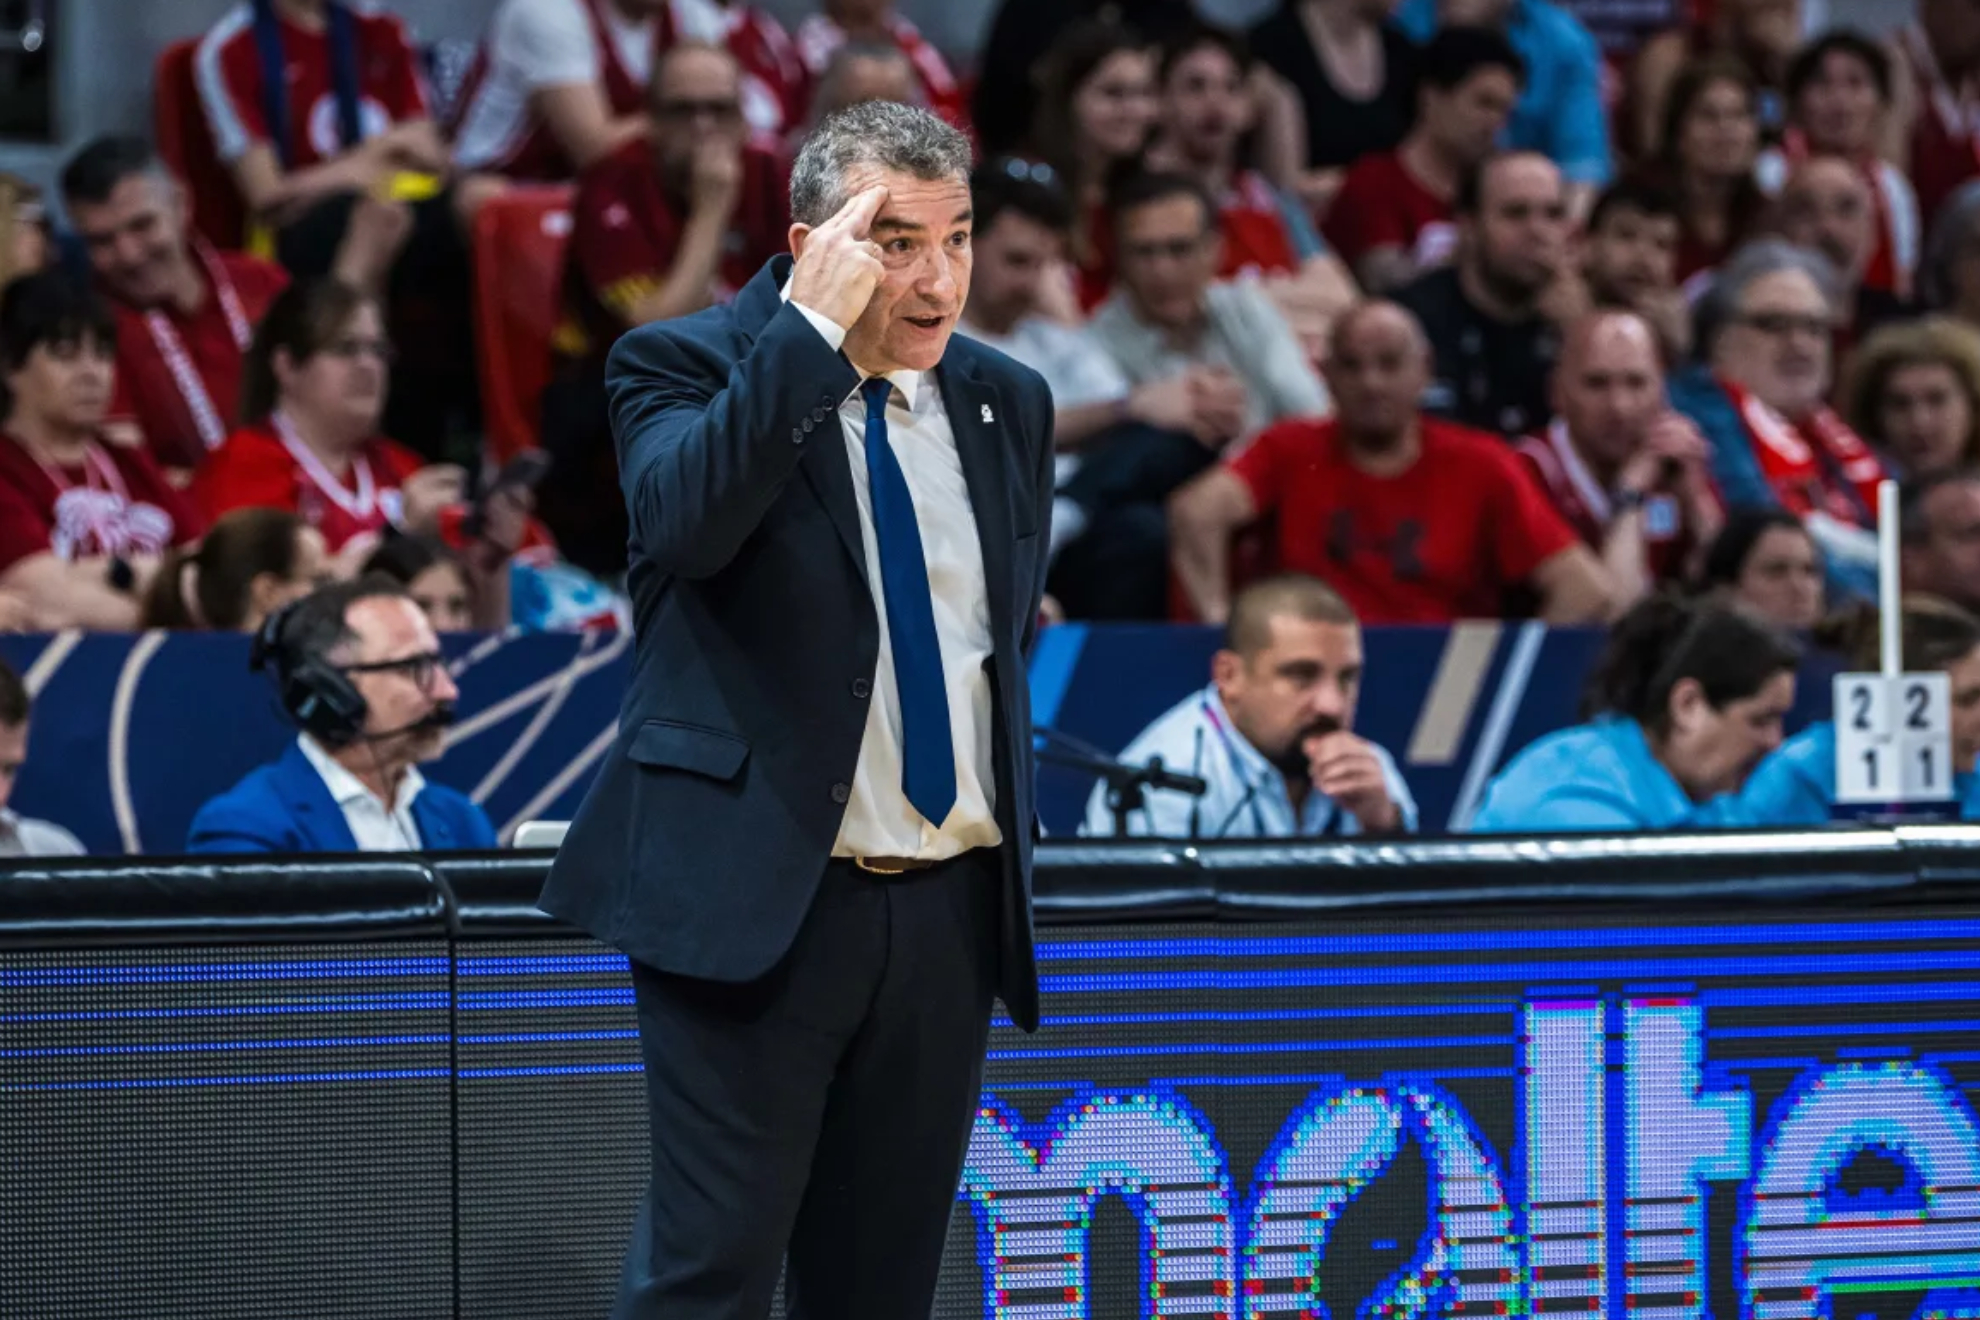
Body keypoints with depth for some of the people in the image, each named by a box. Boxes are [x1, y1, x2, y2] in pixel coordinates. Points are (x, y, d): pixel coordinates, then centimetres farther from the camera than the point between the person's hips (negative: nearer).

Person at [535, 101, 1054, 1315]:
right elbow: (684, 520, -26)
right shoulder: (689, 367, -4)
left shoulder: (1007, 404, 12)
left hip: (953, 909, 6)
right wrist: (813, 328, -23)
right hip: (759, 897, -5)